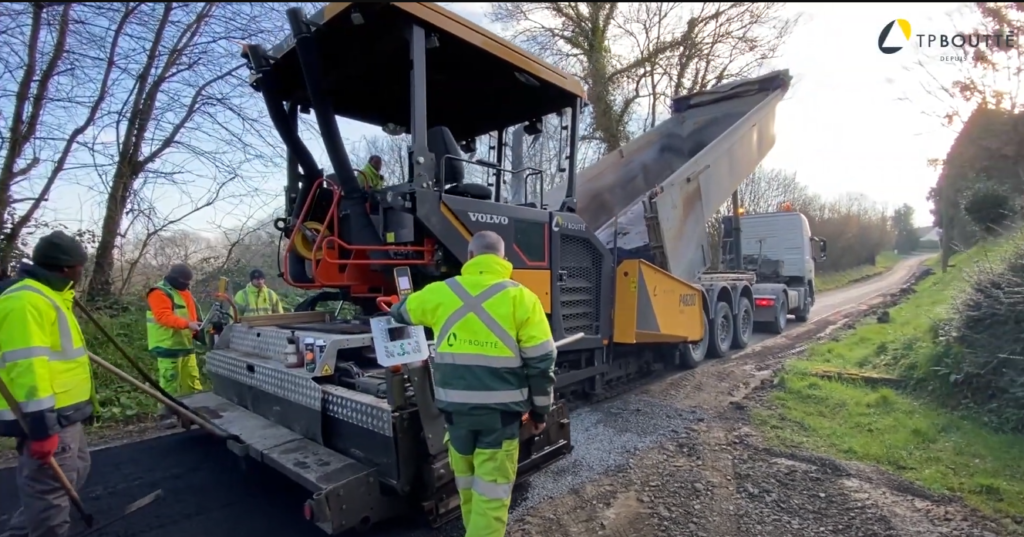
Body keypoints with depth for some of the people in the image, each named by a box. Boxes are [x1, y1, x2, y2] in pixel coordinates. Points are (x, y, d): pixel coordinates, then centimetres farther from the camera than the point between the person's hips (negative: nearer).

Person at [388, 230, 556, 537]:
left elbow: (402, 311, 21)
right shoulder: (521, 298, -7)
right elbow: (541, 361, -6)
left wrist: (397, 309, 46)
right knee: (491, 491, 8)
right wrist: (539, 410, 5)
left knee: (467, 483, 24)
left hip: (457, 407, 3)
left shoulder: (441, 293, 1)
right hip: (500, 411, -3)